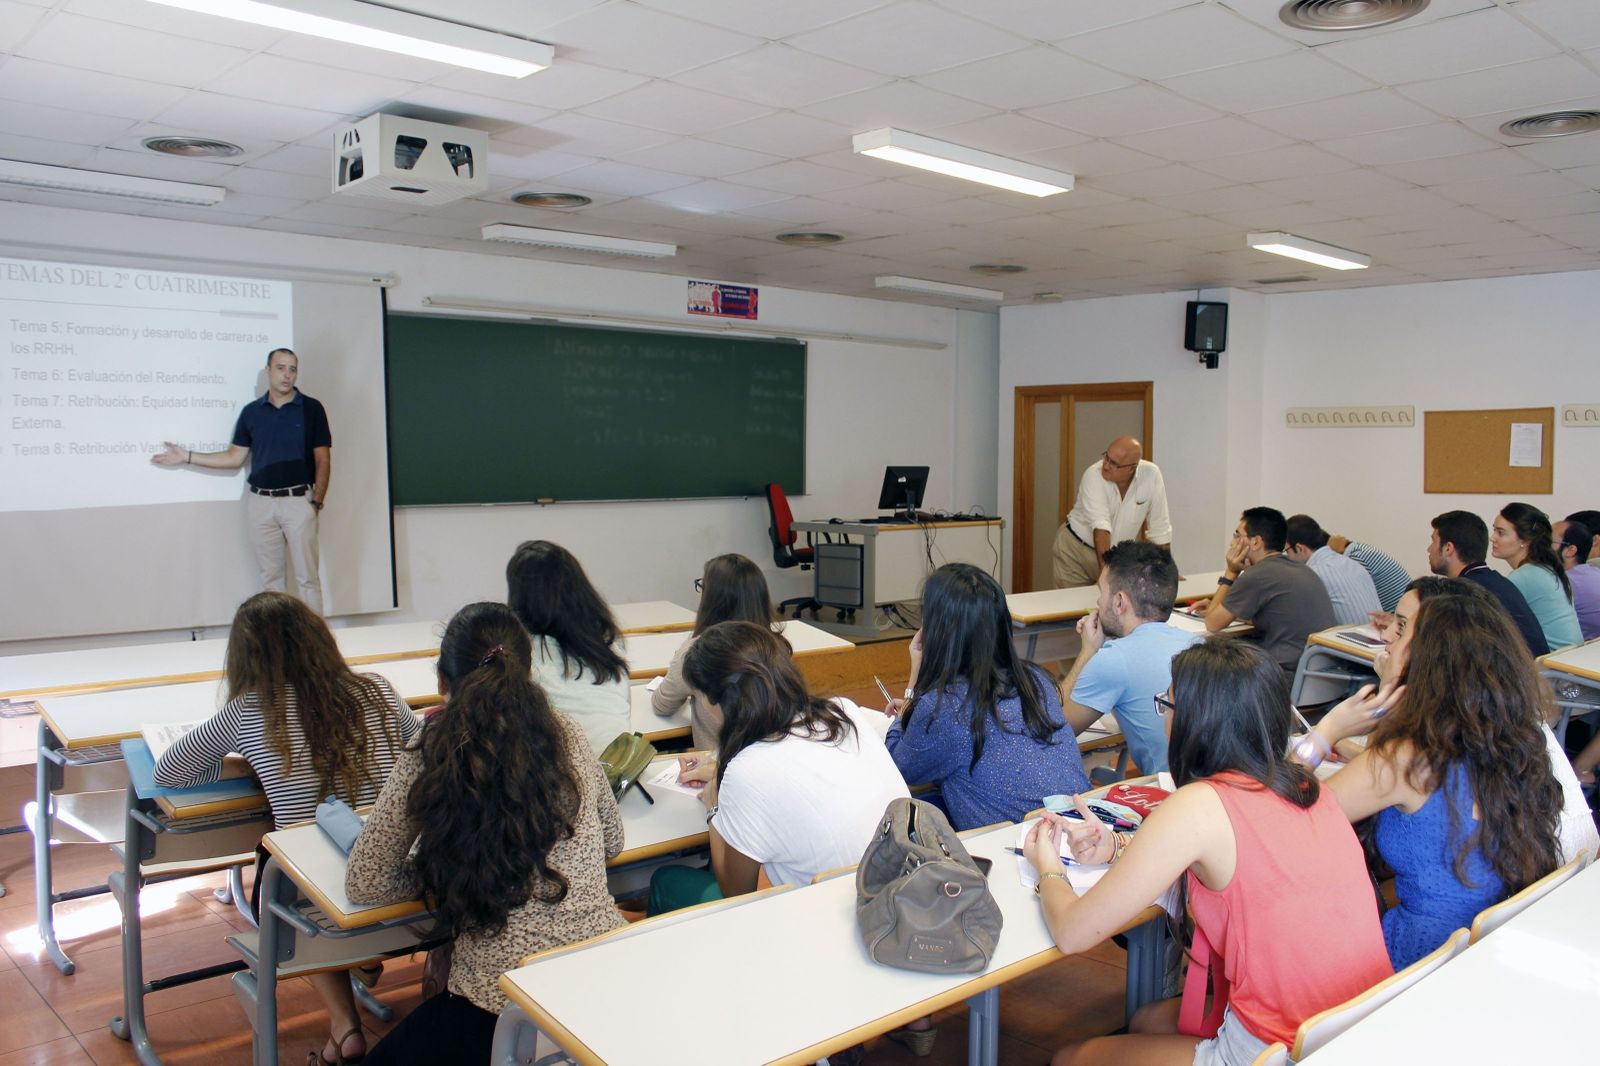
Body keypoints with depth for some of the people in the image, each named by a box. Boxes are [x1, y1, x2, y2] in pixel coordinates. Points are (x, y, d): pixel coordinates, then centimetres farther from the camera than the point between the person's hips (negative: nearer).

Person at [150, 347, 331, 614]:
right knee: (271, 577, 9)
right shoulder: (251, 412, 8)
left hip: (298, 502, -3)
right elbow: (234, 458, 12)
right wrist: (187, 457, 6)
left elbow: (323, 460, -3)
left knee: (307, 577, -2)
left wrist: (317, 502, -10)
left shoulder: (311, 409, -1)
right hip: (260, 503, 4)